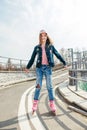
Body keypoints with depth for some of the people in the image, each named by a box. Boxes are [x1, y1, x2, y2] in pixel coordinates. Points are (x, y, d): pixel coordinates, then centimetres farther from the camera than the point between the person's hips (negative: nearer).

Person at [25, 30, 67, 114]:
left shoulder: (51, 46, 7)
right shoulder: (37, 47, 8)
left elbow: (58, 55, 13)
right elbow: (32, 58, 13)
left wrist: (64, 63, 15)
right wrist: (28, 67, 16)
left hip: (48, 68, 0)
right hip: (39, 68, 0)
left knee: (49, 86, 1)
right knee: (38, 86, 1)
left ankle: (52, 104, 9)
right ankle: (35, 103, 10)